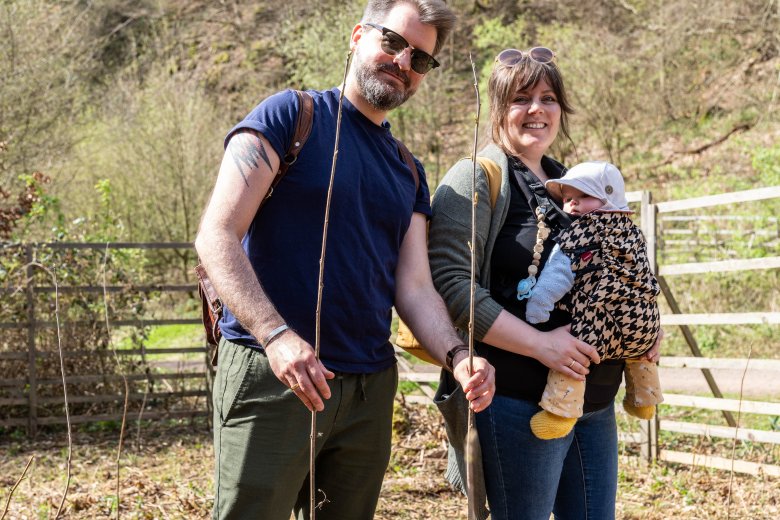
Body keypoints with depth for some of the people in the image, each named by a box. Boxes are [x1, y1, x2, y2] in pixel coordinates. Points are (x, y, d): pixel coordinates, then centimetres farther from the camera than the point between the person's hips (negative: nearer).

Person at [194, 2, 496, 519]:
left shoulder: (408, 173, 17)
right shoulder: (290, 116, -2)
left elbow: (414, 288, 10)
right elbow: (217, 237, -11)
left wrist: (458, 357, -11)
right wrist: (277, 336, -23)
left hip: (368, 389, 6)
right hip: (273, 377, -6)